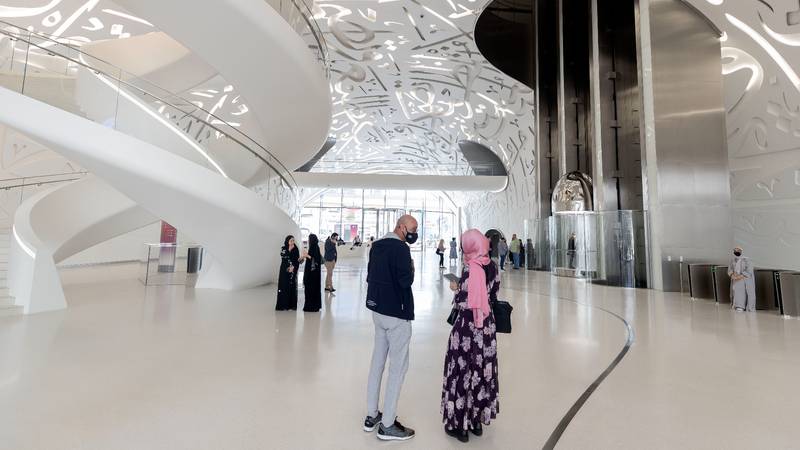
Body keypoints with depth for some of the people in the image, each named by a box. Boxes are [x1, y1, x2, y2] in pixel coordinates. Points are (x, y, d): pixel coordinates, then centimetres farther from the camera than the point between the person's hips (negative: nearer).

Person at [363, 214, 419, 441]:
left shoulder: (377, 246, 8)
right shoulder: (401, 248, -18)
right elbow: (406, 280, -22)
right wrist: (411, 268, -5)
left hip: (377, 310, 9)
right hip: (396, 314, -8)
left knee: (377, 362, 16)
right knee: (398, 367, 4)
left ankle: (371, 416, 28)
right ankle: (387, 425, 13)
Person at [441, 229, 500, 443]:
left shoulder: (470, 268, -20)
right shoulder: (492, 266, 1)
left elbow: (464, 303, -22)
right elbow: (493, 295, 9)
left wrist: (455, 289, -3)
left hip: (468, 326, -7)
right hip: (487, 324, 7)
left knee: (463, 371, 8)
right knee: (483, 370, 17)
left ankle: (460, 424, 23)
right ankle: (478, 420, 33)